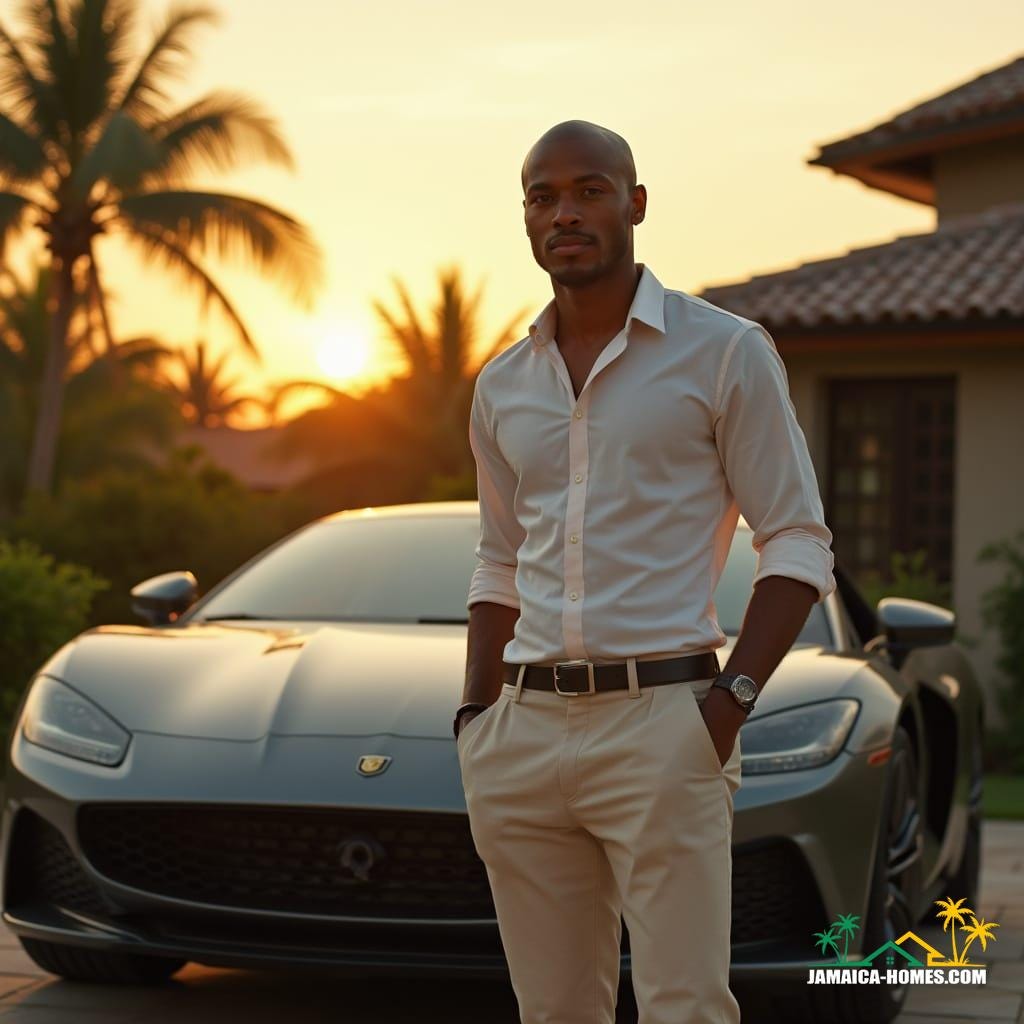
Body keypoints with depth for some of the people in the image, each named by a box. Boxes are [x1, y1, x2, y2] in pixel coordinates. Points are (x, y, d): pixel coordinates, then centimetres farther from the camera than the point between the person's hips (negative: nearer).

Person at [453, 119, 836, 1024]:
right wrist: (475, 714, 11)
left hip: (659, 721, -5)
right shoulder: (503, 386, 15)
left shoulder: (724, 352, -1)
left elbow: (799, 544, -2)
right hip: (523, 732, 5)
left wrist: (733, 699, -13)